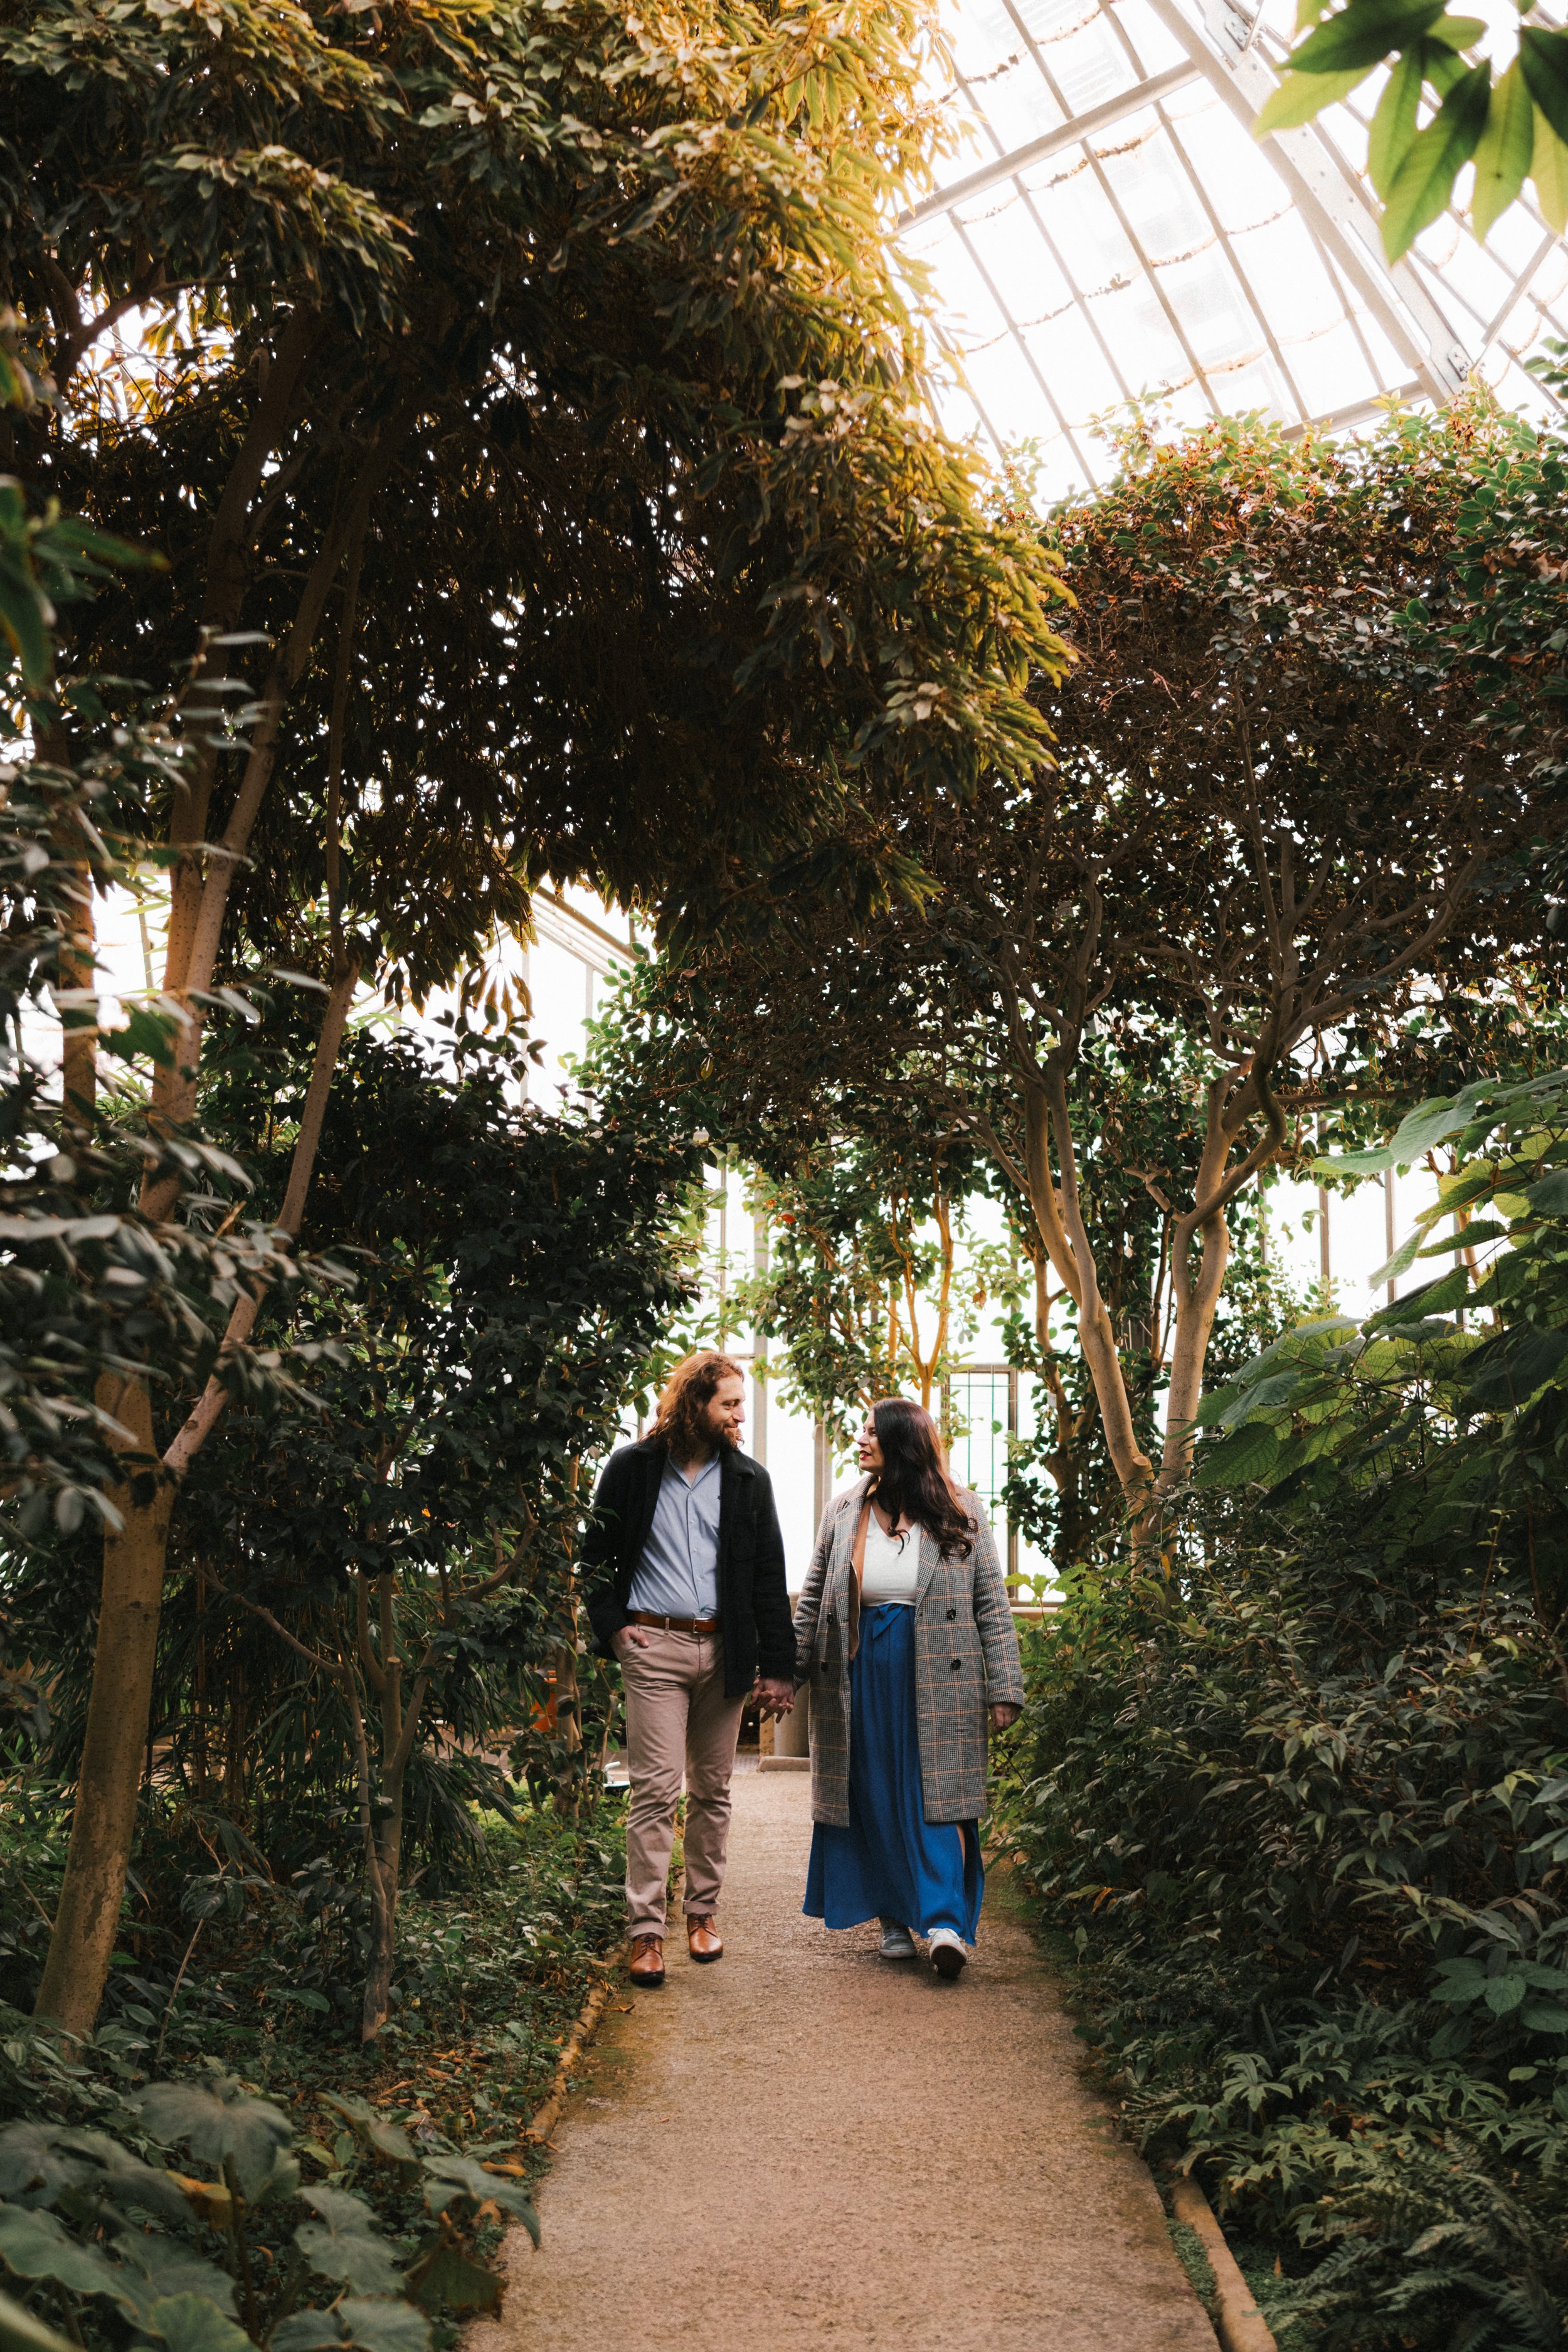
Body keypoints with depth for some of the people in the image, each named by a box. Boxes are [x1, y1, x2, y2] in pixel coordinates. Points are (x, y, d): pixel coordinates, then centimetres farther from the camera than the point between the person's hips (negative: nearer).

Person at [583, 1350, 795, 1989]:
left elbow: (770, 1579, 7)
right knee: (656, 1789, -6)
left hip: (723, 1650, 3)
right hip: (653, 1648, -3)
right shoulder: (633, 1468, 1)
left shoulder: (748, 1480, 7)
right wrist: (611, 1624, -3)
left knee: (712, 1790, 10)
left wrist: (777, 1667, 3)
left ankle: (703, 1912, 24)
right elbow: (596, 1554, 9)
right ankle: (645, 1929, 0)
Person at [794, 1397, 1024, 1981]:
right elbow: (813, 1599, 12)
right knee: (873, 1799, 5)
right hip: (860, 1676, 3)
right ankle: (894, 1921, 16)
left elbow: (992, 1604, 1)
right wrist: (788, 1672, 6)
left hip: (938, 1680, -3)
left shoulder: (960, 1515, 1)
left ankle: (946, 1922, -10)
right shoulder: (844, 1513, 7)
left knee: (936, 1795, -7)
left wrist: (1004, 1687, -4)